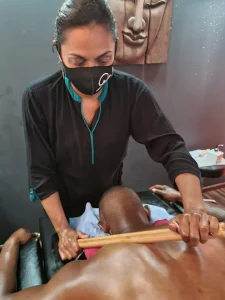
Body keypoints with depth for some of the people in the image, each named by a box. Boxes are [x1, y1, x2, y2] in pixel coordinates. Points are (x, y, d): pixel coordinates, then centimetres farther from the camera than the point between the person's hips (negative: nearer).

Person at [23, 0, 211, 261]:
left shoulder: (131, 92, -21)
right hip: (62, 210, -1)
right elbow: (41, 172, -18)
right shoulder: (38, 98, -24)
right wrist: (62, 228, -22)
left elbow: (171, 149, -24)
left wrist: (194, 206, -40)